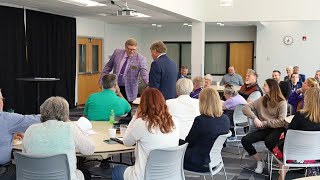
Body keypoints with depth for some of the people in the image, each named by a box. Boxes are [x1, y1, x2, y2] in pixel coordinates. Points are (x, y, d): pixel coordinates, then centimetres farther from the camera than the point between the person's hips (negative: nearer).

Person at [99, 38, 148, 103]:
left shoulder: (140, 58, -11)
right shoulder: (117, 52, -2)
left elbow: (144, 73, -21)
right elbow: (108, 67, 9)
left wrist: (148, 85, -39)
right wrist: (101, 80, 9)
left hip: (128, 90, -2)